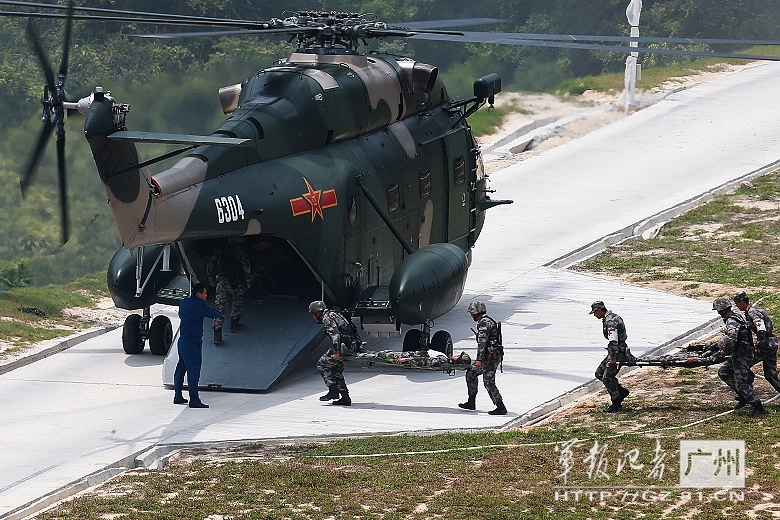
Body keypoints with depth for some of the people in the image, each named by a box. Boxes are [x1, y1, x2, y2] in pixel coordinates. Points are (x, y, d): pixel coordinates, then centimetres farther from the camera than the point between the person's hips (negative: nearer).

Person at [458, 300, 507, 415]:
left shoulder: (484, 323, -14)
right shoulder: (489, 321, 19)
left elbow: (482, 342, -22)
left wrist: (479, 359, -26)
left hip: (490, 357, -11)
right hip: (492, 357, 11)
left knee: (489, 382, -10)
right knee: (471, 373, 18)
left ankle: (501, 408, -10)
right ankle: (471, 402, 21)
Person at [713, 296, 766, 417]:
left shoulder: (732, 321, -21)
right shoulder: (735, 317, 12)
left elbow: (731, 340, -33)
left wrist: (725, 351, -14)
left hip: (741, 356, -10)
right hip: (738, 354, 10)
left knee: (742, 384, -7)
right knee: (723, 372, 18)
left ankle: (759, 409, -3)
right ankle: (743, 396, 17)